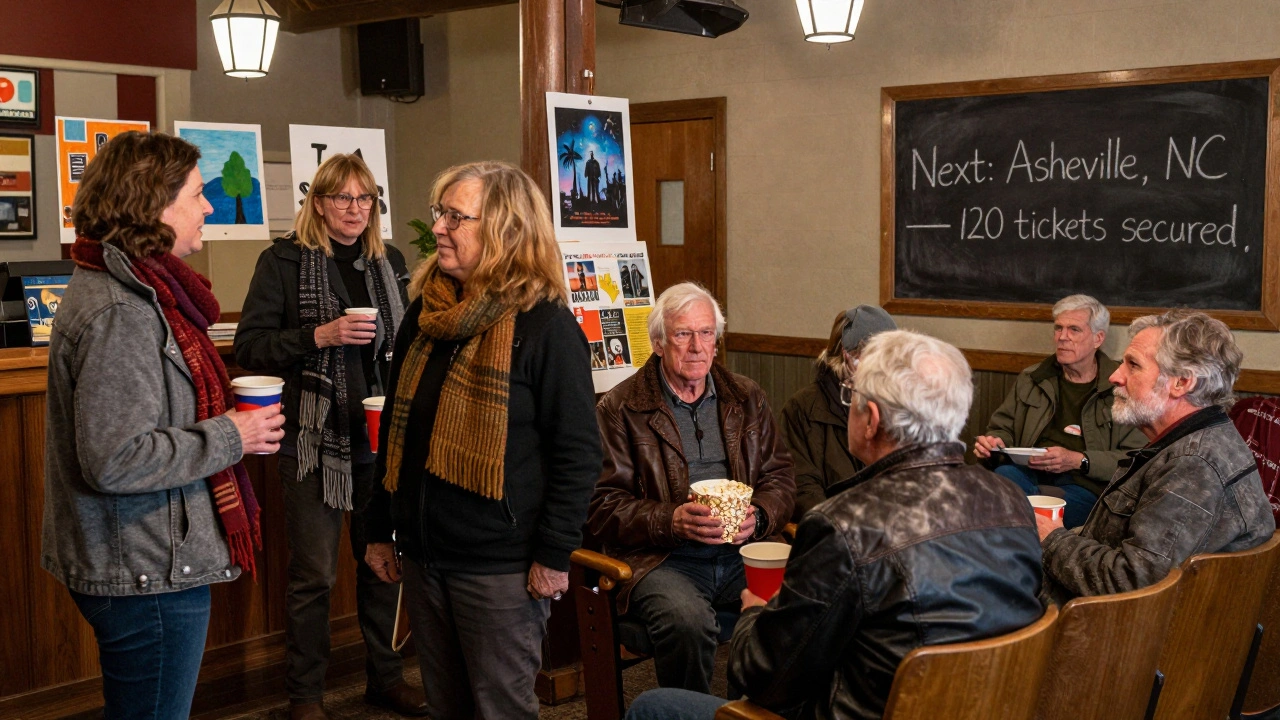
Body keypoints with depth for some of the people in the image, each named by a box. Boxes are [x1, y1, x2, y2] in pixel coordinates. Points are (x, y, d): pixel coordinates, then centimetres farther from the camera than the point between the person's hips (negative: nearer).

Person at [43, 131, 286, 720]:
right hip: (147, 577, -11)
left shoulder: (132, 290, 11)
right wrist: (230, 438, -19)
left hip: (146, 562, 11)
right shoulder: (119, 314, -22)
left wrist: (223, 420, 10)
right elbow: (113, 461, -28)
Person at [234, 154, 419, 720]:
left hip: (381, 436, 4)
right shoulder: (284, 261, -3)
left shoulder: (389, 263, 10)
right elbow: (249, 347, -8)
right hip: (314, 437, -4)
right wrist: (320, 336, -19)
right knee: (313, 573, 2)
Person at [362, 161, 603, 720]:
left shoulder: (544, 324, -13)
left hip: (500, 567, -6)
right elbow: (395, 429, 14)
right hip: (422, 554, 7)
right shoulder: (425, 312, 7)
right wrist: (380, 529, 13)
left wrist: (554, 555, -16)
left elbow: (577, 451, -14)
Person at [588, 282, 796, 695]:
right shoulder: (619, 409, 4)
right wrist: (671, 521, -17)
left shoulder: (747, 398, 18)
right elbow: (603, 507, -1)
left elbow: (780, 477, 16)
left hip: (741, 552, 4)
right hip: (662, 561, -3)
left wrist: (757, 517, -6)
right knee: (687, 620, -35)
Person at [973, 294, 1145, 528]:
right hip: (1027, 474, 4)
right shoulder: (1031, 379, 20)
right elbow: (1002, 428, 27)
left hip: (1085, 487, -4)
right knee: (1003, 473, -35)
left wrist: (1078, 460, -14)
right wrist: (993, 443, 3)